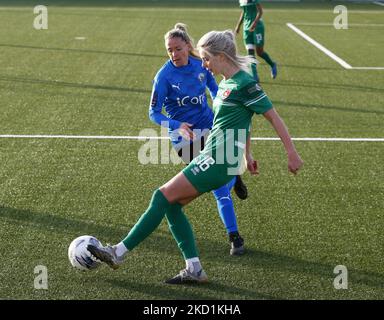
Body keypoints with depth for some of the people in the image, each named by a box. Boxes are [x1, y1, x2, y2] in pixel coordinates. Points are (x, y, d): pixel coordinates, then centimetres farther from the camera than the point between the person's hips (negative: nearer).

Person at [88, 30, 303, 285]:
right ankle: (195, 269, 6)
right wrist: (248, 156, 28)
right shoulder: (226, 83, 15)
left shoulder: (244, 84, -14)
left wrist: (292, 153, -12)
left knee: (163, 196, -9)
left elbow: (274, 116, -13)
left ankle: (119, 253, -3)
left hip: (219, 163, -10)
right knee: (172, 205, 6)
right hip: (210, 158, 10)